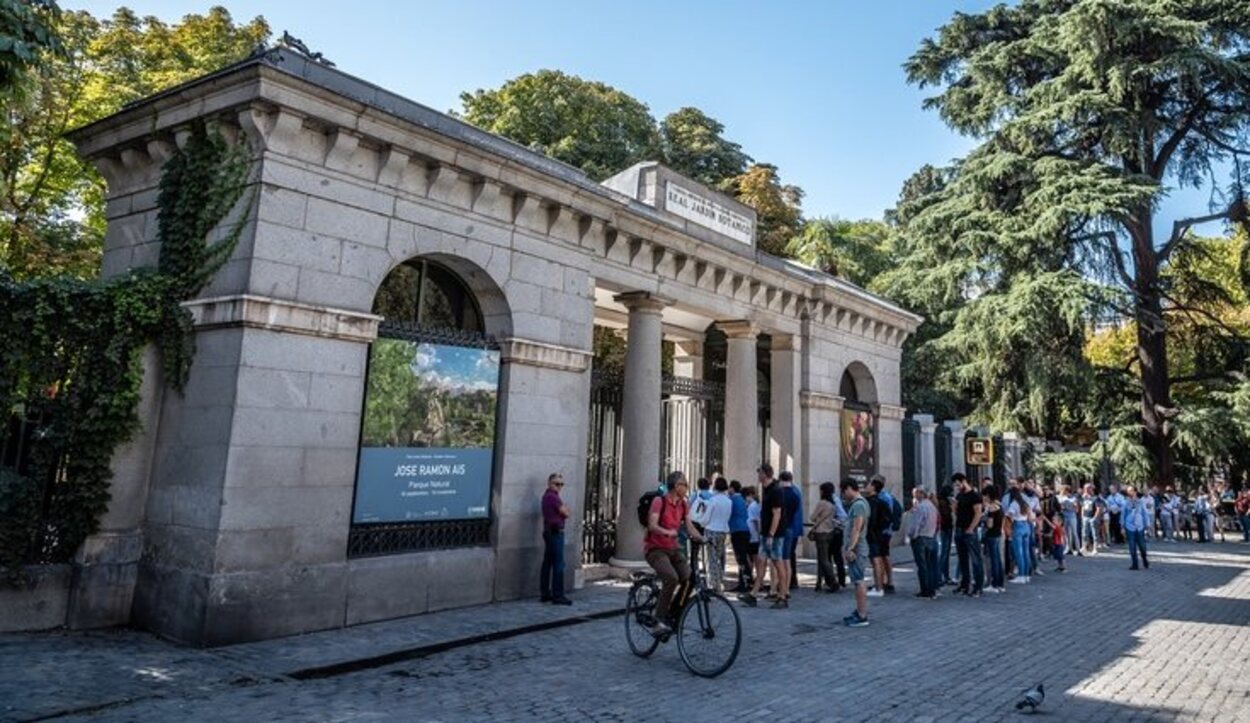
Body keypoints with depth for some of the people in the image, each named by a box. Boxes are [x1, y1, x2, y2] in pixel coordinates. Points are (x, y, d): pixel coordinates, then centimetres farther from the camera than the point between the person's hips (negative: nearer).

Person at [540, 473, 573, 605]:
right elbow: (566, 513, -11)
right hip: (556, 532, -10)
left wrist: (563, 509, 0)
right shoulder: (553, 496, -15)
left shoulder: (547, 496, 16)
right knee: (559, 564, -9)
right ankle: (557, 595, -9)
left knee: (547, 563, 11)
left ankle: (545, 593, 16)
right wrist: (565, 509, 8)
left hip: (549, 532, 10)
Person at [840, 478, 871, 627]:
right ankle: (859, 611, 22)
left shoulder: (859, 505, -16)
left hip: (856, 549, -10)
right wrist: (847, 546, 20)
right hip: (855, 548, 10)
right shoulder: (857, 503, 16)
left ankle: (862, 616, -4)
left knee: (858, 582, -7)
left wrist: (850, 548, -24)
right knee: (858, 581, 15)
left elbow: (857, 529, -22)